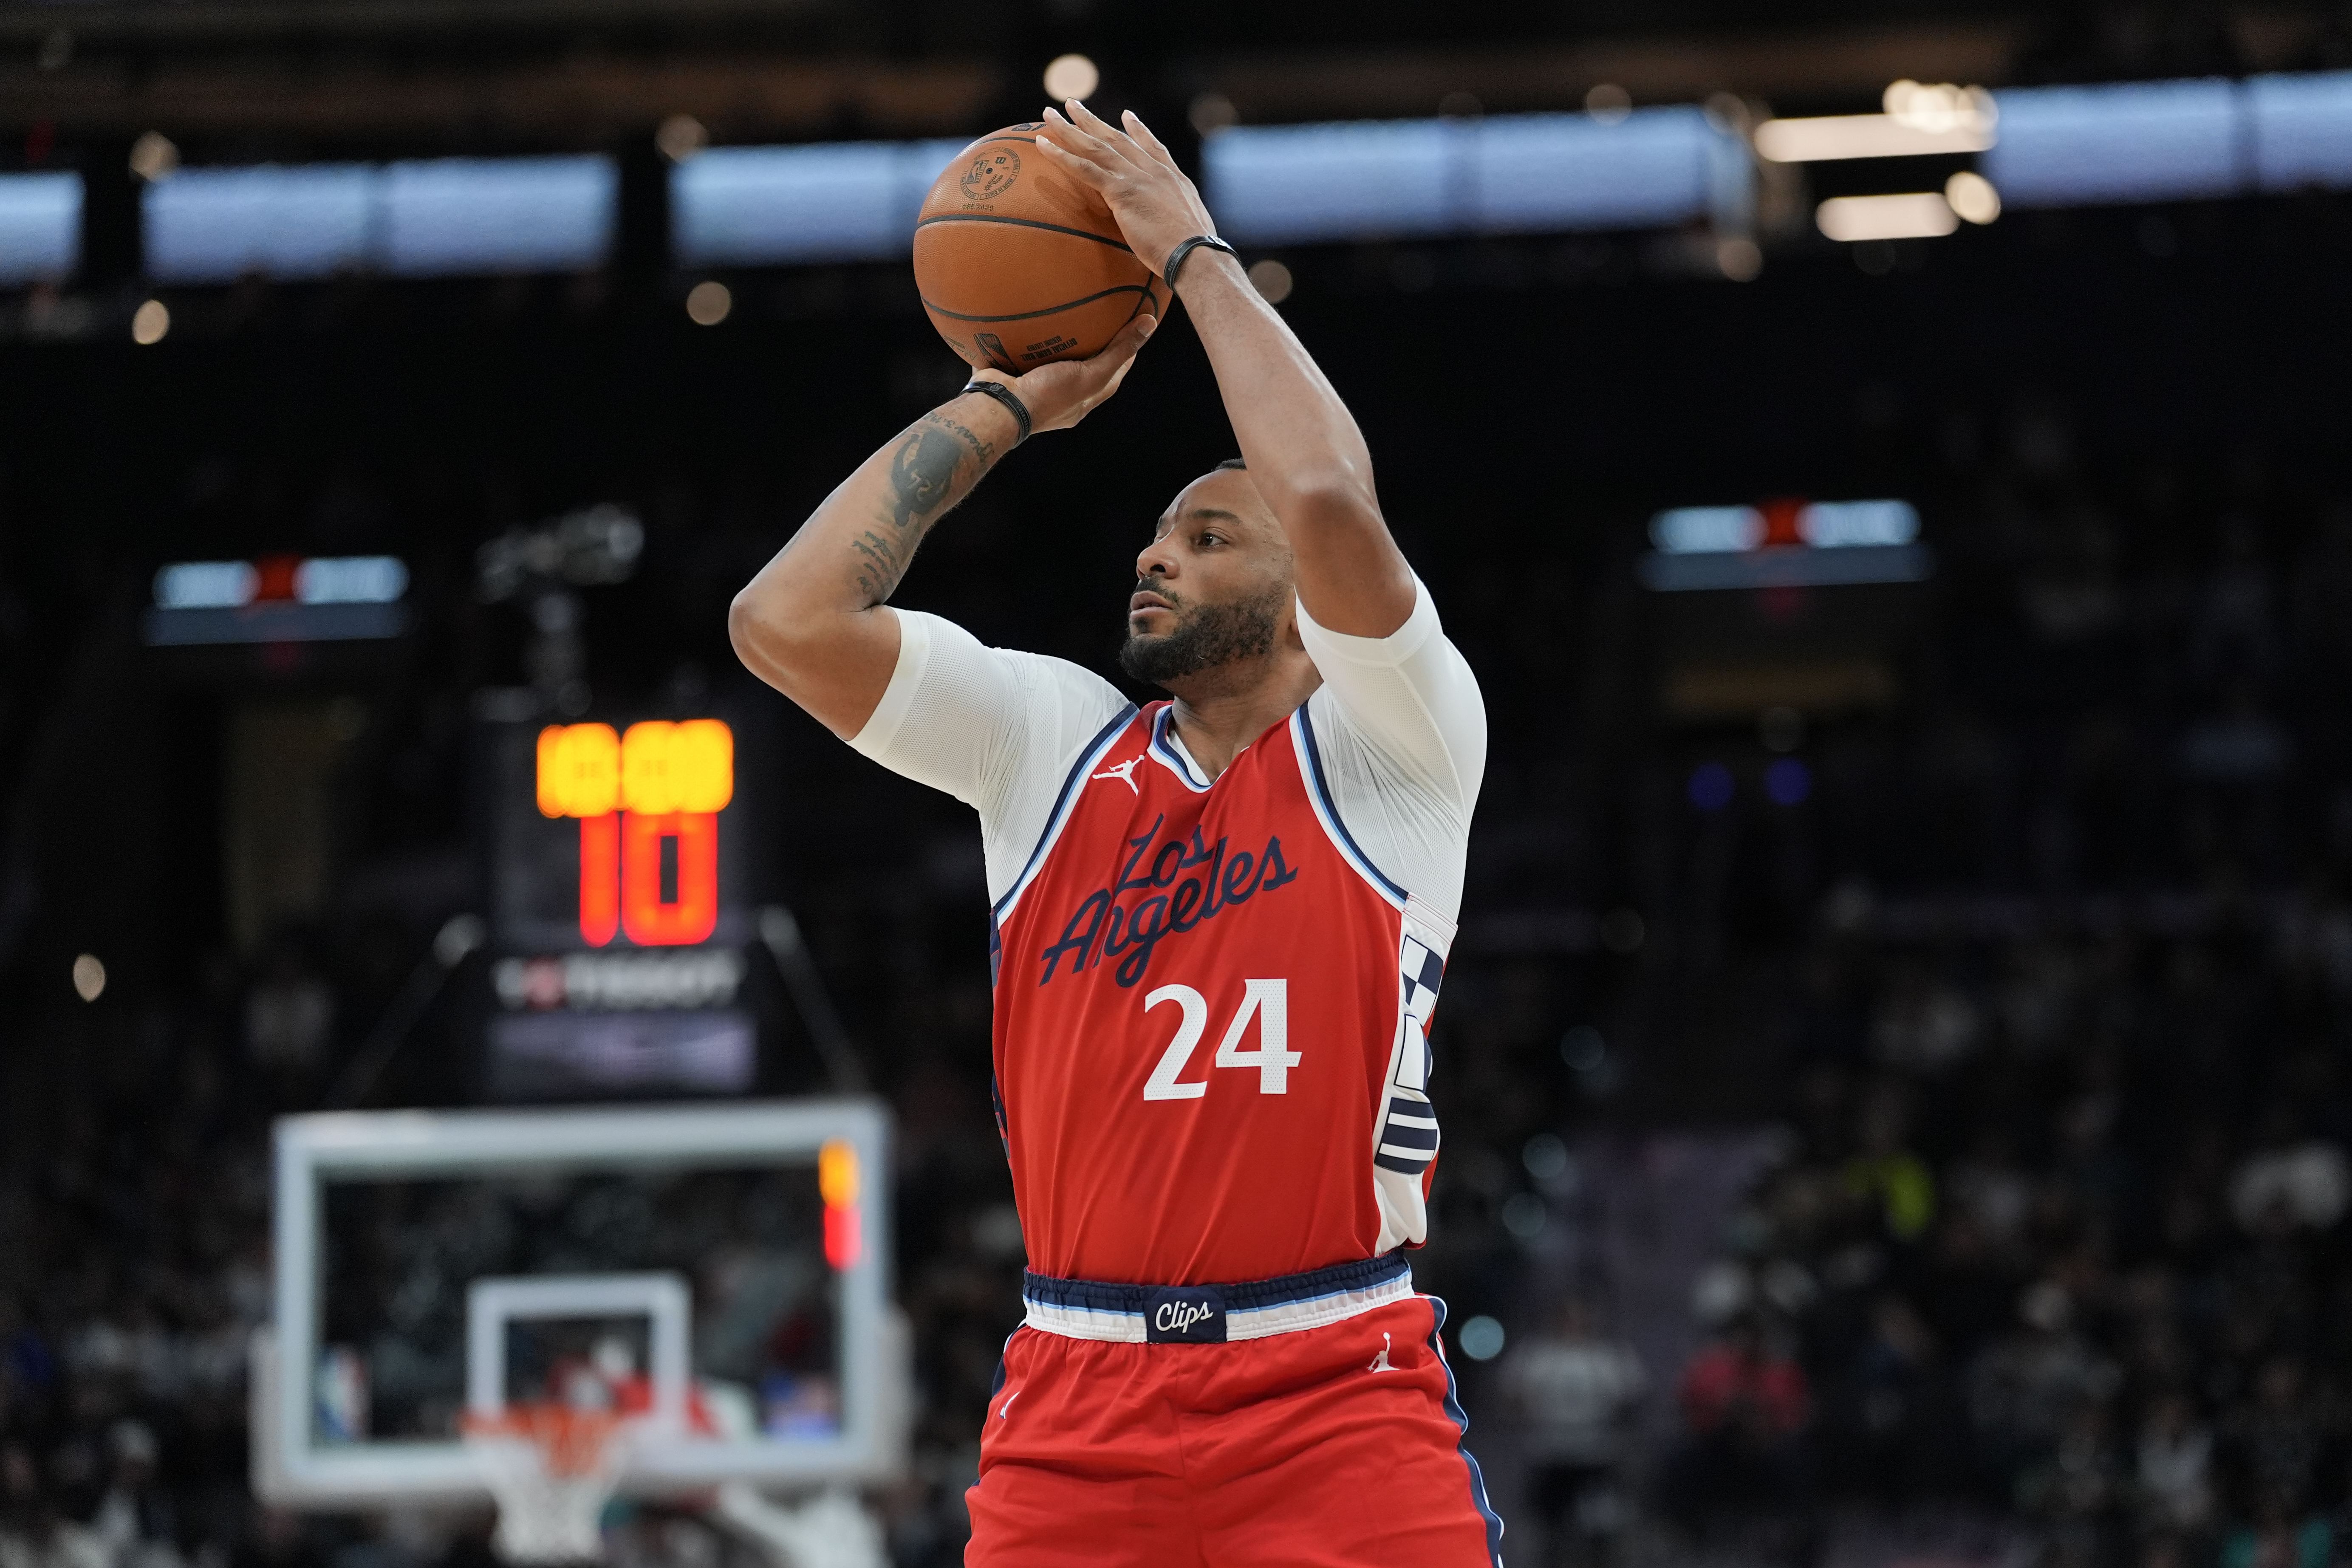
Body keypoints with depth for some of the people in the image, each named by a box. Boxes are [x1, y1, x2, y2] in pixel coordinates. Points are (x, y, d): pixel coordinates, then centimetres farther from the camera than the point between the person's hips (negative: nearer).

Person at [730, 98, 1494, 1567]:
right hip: (1078, 1411, 3)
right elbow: (789, 620, 2)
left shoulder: (1390, 748, 2)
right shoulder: (1055, 740, 13)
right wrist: (1007, 403, 9)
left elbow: (1329, 502, -17)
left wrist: (1198, 254, -4)